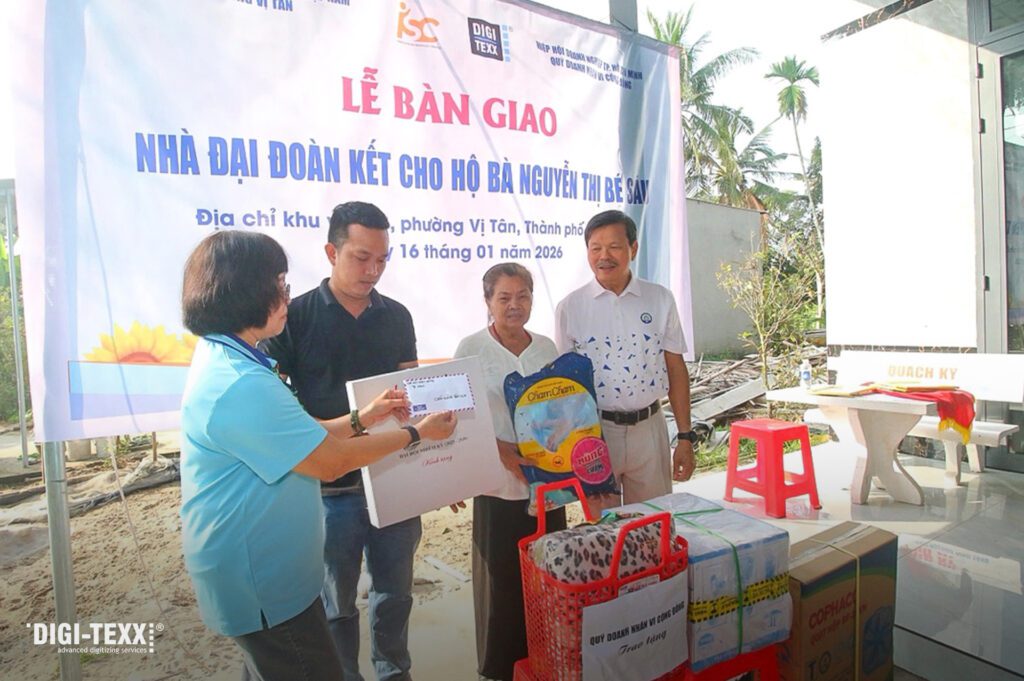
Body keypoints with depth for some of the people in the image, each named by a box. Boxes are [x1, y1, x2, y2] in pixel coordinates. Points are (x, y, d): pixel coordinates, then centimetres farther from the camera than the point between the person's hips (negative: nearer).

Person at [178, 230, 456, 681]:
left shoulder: (223, 359, 4)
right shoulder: (239, 384, -29)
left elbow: (299, 438, 9)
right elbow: (329, 462, -22)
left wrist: (364, 417, 5)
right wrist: (416, 433, -12)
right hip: (261, 580, -10)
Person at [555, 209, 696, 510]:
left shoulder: (660, 299, 1)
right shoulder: (570, 307, -3)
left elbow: (676, 369, 4)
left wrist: (685, 437, 3)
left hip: (649, 427, 1)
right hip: (593, 430, -1)